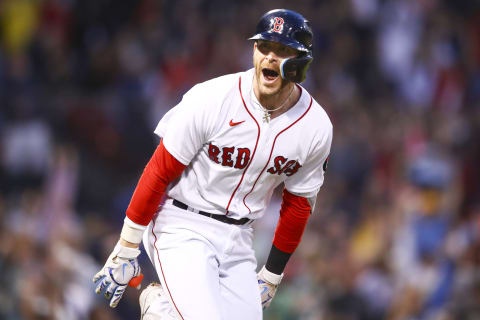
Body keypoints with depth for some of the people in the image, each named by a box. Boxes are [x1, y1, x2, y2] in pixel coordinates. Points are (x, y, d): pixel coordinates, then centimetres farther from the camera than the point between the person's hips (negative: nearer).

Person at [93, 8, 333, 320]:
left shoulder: (316, 127, -5)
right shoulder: (210, 100, -18)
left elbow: (298, 204, 9)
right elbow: (159, 172, -12)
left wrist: (272, 274, 14)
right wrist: (126, 250, -11)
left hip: (238, 240, 5)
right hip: (183, 225, -5)